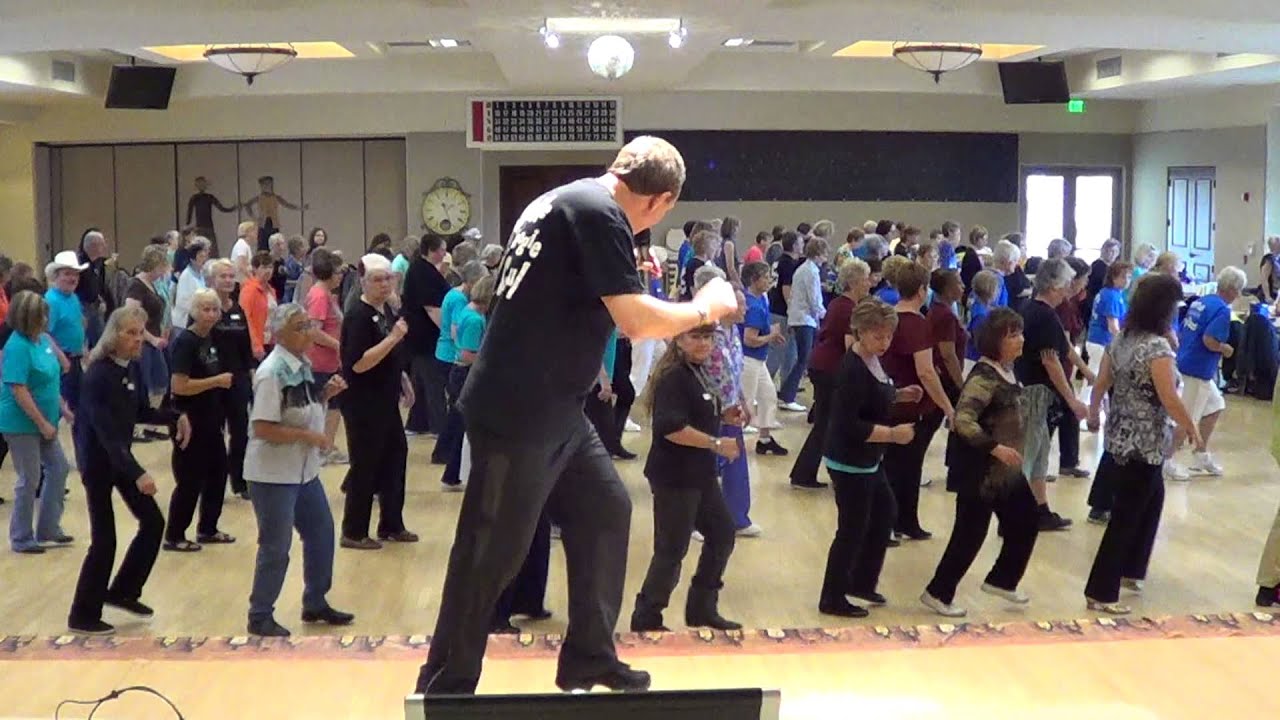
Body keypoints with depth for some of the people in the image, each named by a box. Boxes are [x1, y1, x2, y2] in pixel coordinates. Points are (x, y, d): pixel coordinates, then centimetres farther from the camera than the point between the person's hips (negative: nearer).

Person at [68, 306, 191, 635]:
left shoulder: (133, 368, 0)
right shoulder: (99, 374, -25)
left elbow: (142, 412, 12)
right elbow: (107, 431, -30)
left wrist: (176, 417, -5)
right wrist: (138, 473, -36)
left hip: (120, 455, 8)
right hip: (98, 460, -8)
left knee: (153, 522, 9)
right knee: (104, 538, -4)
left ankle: (122, 592, 25)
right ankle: (83, 616, 11)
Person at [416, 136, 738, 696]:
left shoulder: (568, 201, 14)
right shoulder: (598, 212, -16)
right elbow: (636, 321, -21)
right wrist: (705, 308, -5)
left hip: (551, 411, 10)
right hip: (516, 415, -10)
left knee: (605, 511, 14)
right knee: (492, 553, -2)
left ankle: (588, 657, 25)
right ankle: (445, 686, 11)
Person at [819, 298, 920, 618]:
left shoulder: (872, 359, 3)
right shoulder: (853, 370, -25)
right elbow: (849, 425, -28)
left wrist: (898, 395, 5)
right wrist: (891, 433, -29)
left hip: (866, 460, 10)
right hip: (848, 462, -10)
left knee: (885, 512, 22)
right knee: (853, 529, 1)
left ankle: (861, 582, 36)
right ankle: (833, 599, 16)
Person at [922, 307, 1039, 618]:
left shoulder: (1006, 371, 6)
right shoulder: (984, 377, -21)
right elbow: (963, 420, -30)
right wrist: (995, 448, -32)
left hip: (1007, 471, 9)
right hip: (981, 473, -9)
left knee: (1025, 523, 16)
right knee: (970, 534, -1)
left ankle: (1002, 580, 32)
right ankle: (938, 593, 12)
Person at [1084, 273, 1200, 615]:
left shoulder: (1121, 339, 4)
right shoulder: (1157, 347, -20)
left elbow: (1102, 384, 12)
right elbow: (1169, 401, -21)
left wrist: (1093, 413, 28)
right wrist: (1192, 428, -6)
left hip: (1119, 440, 9)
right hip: (1144, 445, -9)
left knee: (1153, 499, 25)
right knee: (1126, 517, 0)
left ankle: (1129, 570, 33)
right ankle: (1101, 593, 7)